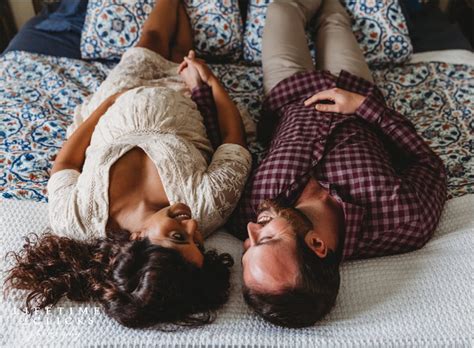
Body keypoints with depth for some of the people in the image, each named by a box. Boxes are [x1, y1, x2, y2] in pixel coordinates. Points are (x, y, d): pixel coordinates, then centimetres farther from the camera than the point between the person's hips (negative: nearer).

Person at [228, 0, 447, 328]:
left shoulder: (246, 216, -42)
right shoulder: (406, 221, -43)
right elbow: (430, 164, -21)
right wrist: (365, 105, -23)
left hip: (293, 102, 0)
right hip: (356, 98, 0)